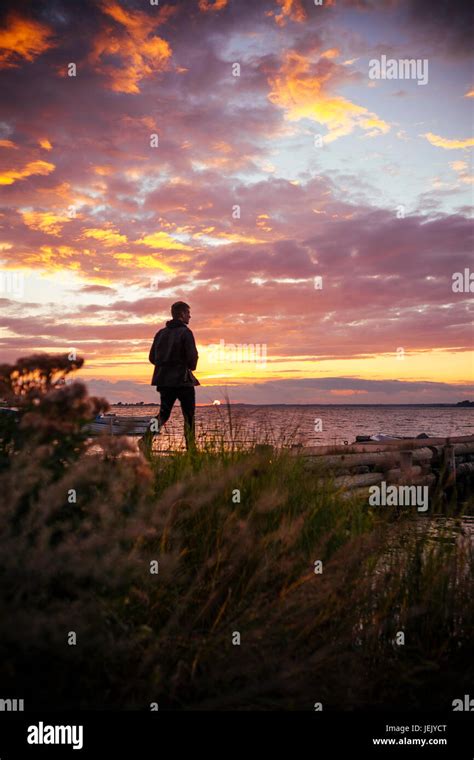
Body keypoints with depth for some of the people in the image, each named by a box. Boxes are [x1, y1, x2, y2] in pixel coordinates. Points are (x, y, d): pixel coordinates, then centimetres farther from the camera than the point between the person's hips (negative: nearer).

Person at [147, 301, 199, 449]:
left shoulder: (160, 333, 9)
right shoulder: (185, 332, -10)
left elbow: (152, 358, 10)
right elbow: (192, 357, -16)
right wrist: (191, 366, 5)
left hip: (164, 380, 5)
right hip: (183, 380, -5)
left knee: (163, 413, 12)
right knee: (189, 416, 6)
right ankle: (191, 448, 8)